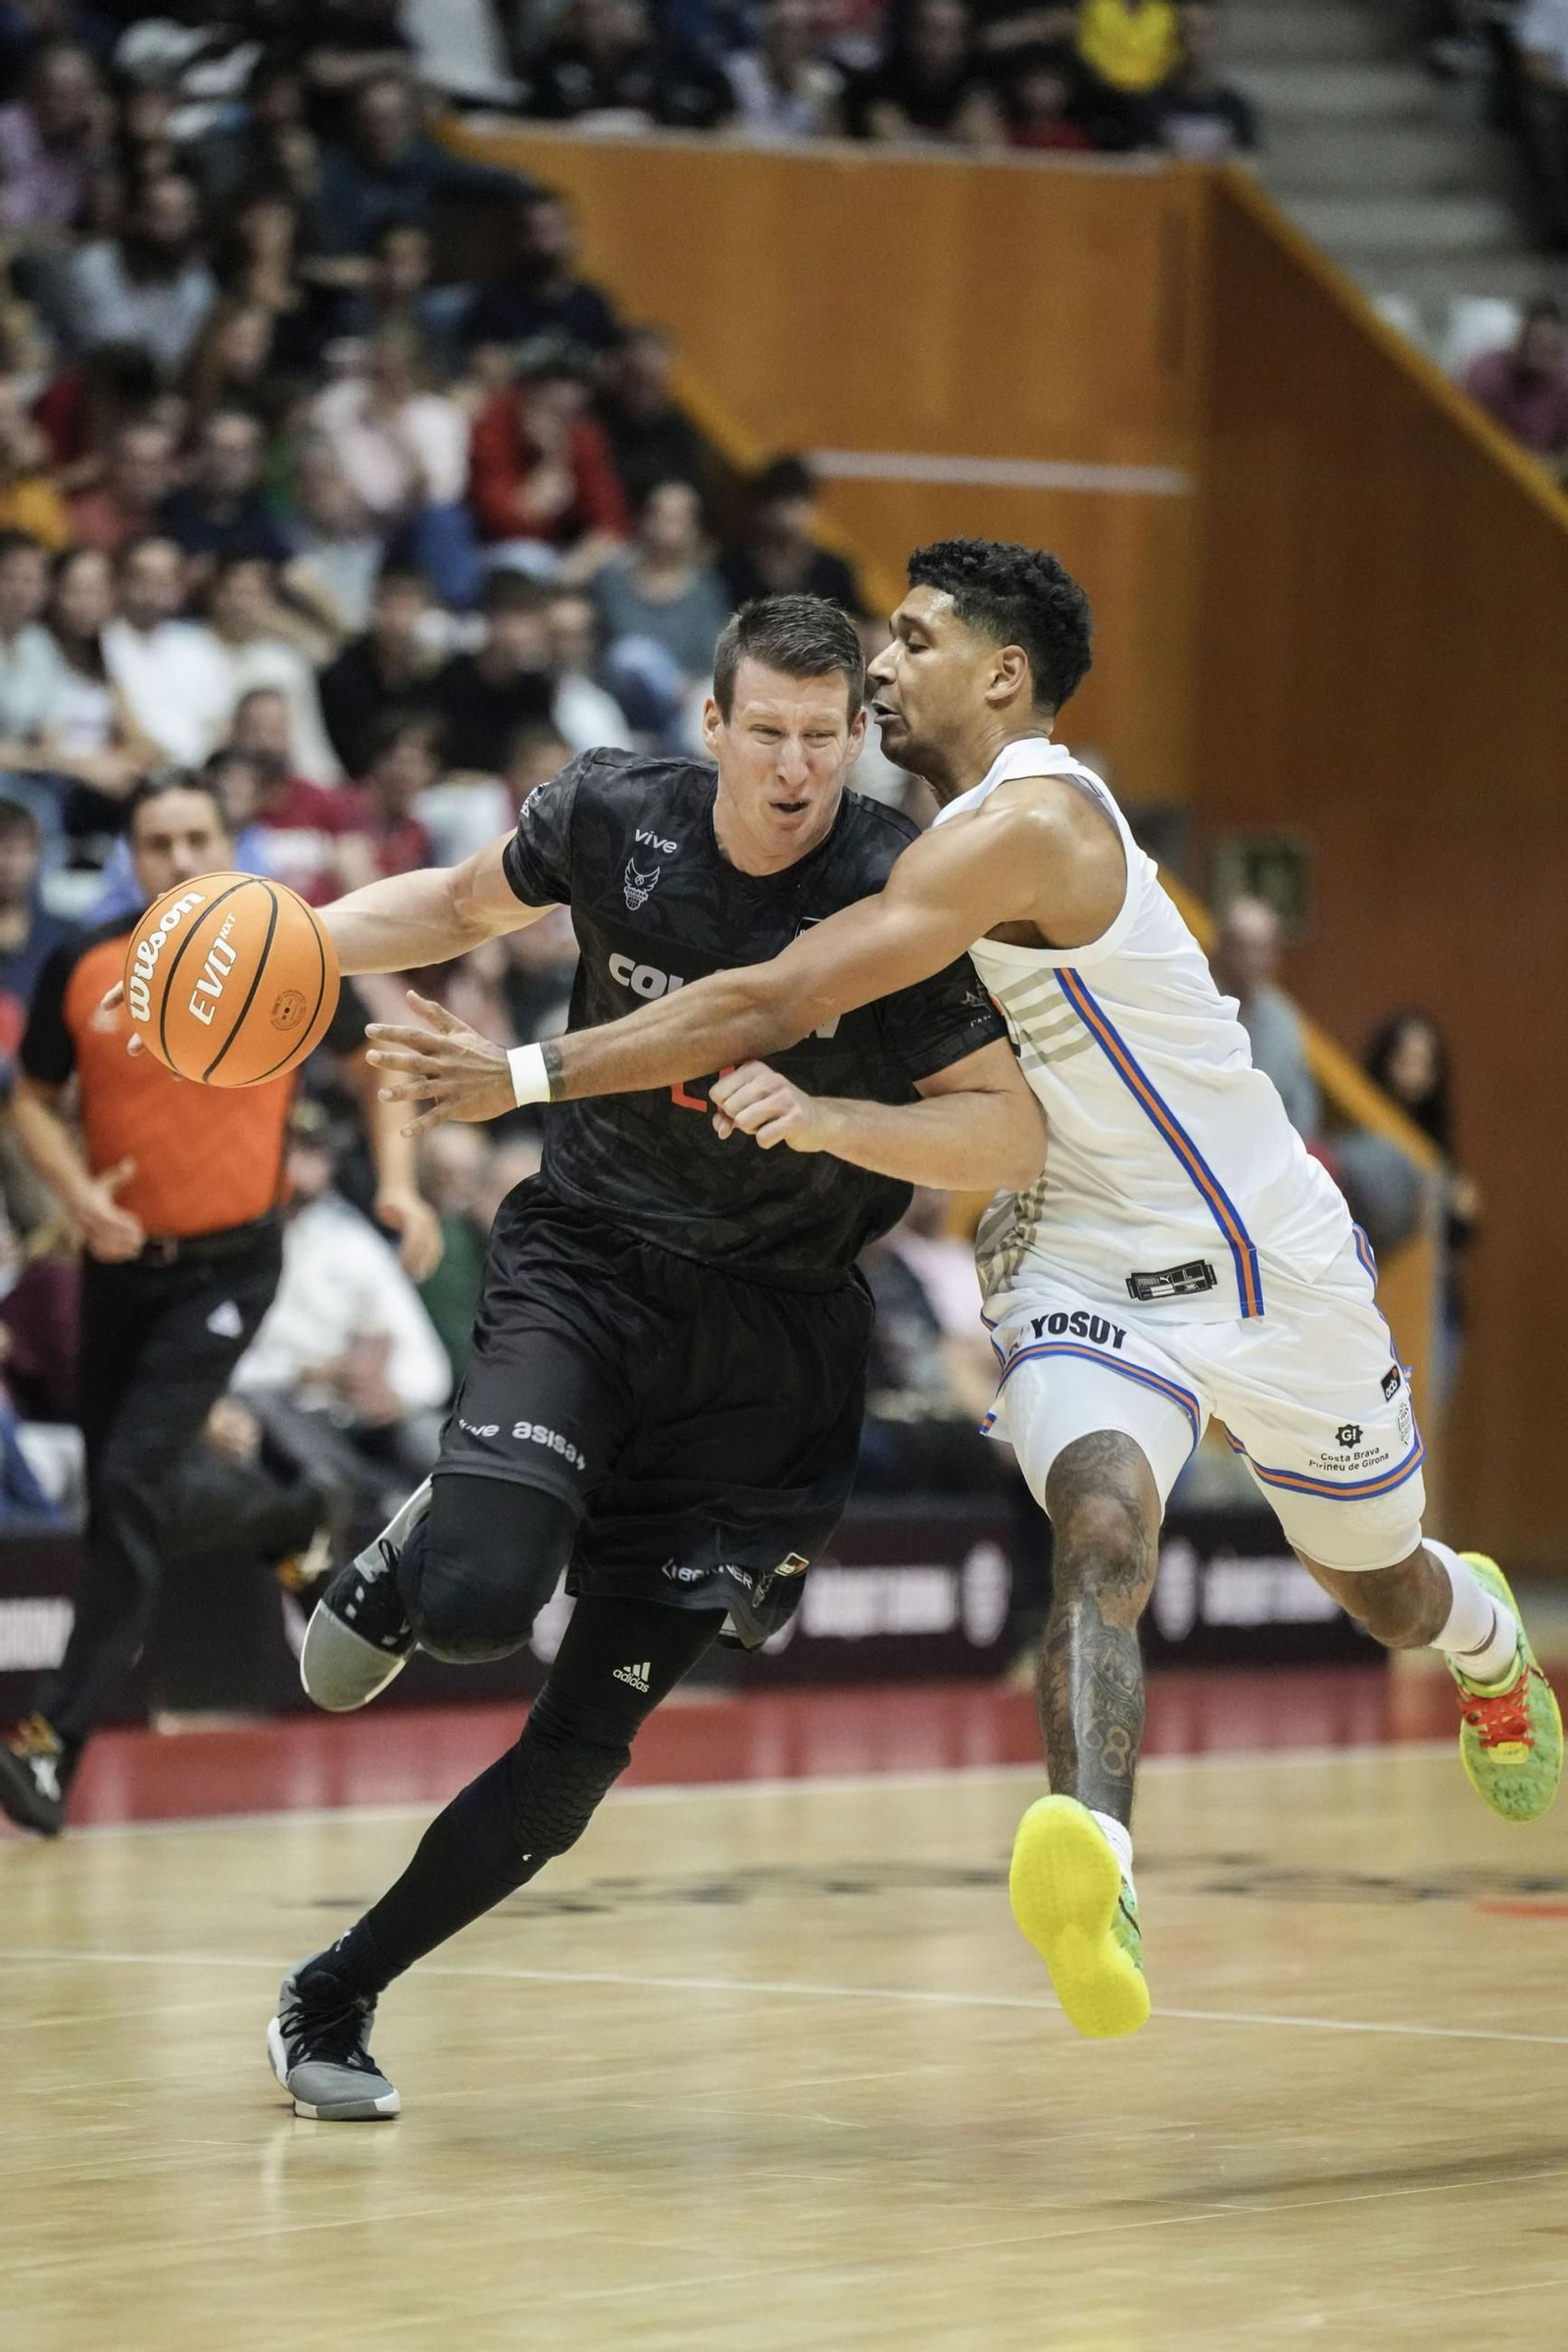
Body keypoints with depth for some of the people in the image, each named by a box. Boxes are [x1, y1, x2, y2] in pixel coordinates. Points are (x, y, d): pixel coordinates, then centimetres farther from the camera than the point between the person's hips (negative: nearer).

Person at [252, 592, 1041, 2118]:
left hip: (765, 1331, 0)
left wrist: (824, 1118, -33)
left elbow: (1013, 1134, -18)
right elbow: (467, 905, 14)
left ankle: (334, 1998, 16)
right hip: (584, 1261, 1)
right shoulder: (614, 815, -7)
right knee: (481, 1605, -28)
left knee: (584, 1744, -2)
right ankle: (416, 1555, 11)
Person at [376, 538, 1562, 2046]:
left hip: (1270, 1263, -5)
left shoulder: (1027, 821, -26)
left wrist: (526, 1075, -34)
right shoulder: (967, 832, 4)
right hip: (1086, 1262, 5)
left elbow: (778, 1002, -32)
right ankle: (1090, 1880, -49)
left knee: (1382, 1593, 18)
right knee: (1100, 1531, -26)